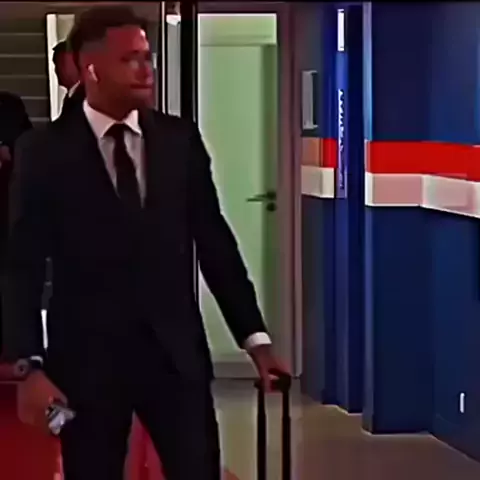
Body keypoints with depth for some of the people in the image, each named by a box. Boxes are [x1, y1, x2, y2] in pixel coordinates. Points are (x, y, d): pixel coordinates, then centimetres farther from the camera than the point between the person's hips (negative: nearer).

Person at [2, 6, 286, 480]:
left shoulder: (180, 139, 5)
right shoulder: (45, 151, -3)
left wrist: (254, 337, 5)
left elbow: (214, 242, 8)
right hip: (86, 357, -2)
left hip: (177, 351, 2)